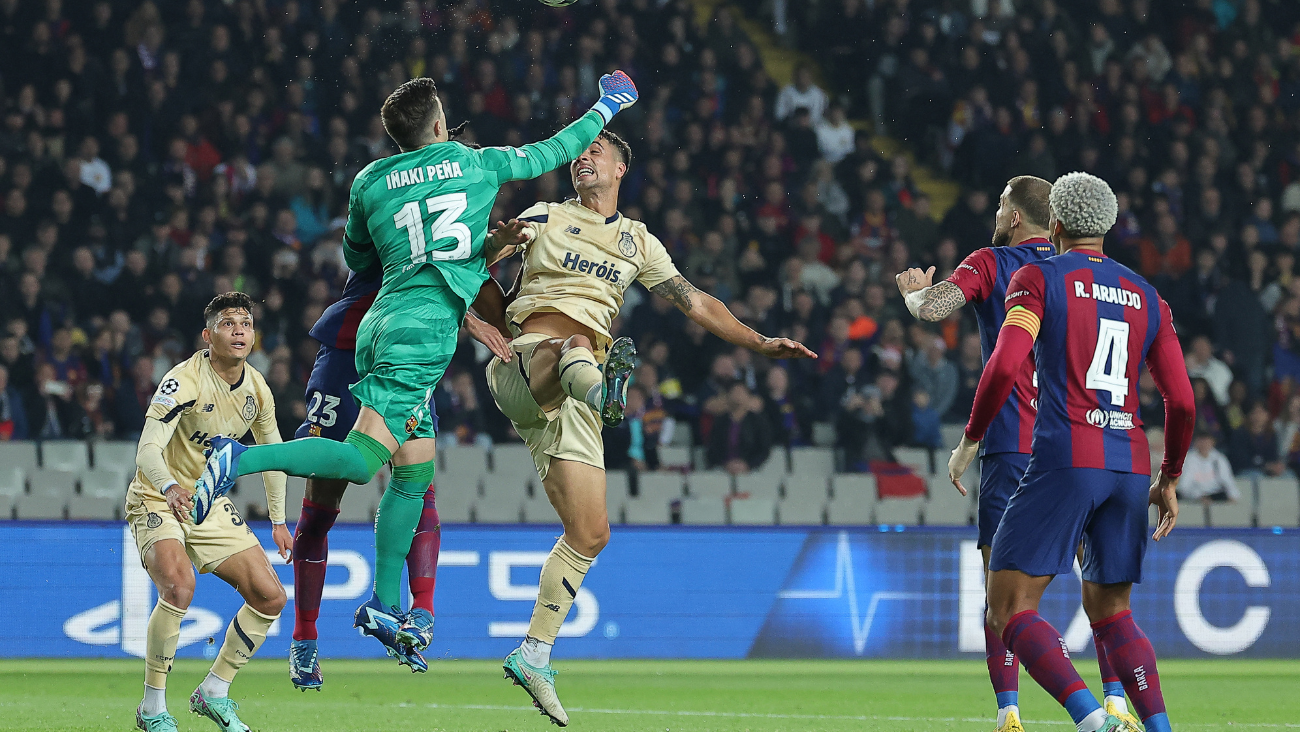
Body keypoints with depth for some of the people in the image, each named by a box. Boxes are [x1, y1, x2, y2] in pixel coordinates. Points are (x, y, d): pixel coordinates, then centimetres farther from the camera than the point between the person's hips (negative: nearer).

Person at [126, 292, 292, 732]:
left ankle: (214, 694, 17)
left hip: (212, 507, 7)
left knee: (270, 597, -1)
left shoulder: (256, 388, -1)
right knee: (178, 585, -32)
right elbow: (148, 450, -34)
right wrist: (170, 487, -54)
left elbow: (271, 450, 17)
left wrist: (278, 520, 17)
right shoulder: (184, 381, -22)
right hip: (158, 501, -7)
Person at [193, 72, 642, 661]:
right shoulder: (474, 164, 7)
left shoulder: (370, 183, 15)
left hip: (382, 323, 6)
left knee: (415, 472, 13)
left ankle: (385, 607, 12)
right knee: (362, 459, -15)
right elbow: (551, 153, 21)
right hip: (424, 328, -6)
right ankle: (243, 459, -30)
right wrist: (607, 107, 35)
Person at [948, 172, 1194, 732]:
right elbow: (1182, 401, 11)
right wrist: (1169, 481, 23)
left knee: (1008, 609, -4)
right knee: (1110, 615, 18)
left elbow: (1004, 366, -13)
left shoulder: (1039, 277, 2)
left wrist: (969, 441, -2)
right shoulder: (1146, 296, 17)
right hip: (1130, 464, 6)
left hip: (1064, 460, -6)